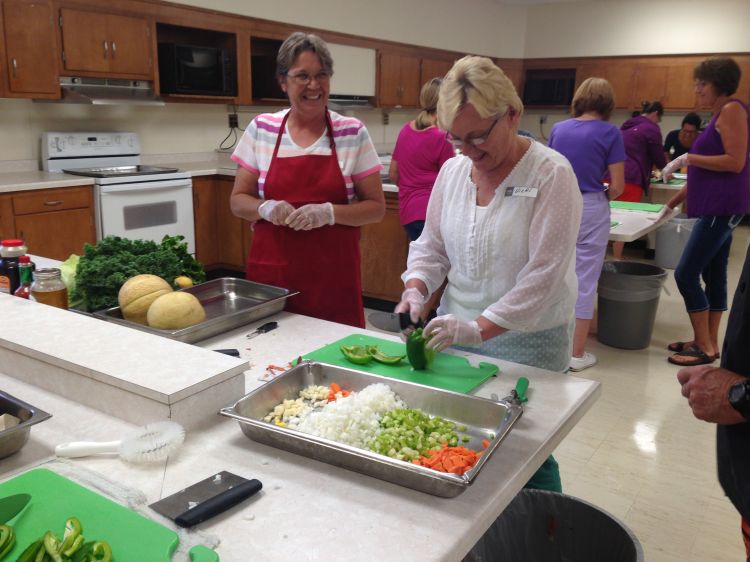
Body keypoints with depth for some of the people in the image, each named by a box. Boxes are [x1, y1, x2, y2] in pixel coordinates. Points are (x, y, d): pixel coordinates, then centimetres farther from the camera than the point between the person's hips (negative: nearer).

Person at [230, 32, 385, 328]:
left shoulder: (353, 132, -1)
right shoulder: (261, 129, 3)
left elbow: (376, 207, 1)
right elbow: (238, 201, 8)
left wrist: (329, 212, -16)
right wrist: (265, 208, -13)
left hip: (333, 276, -1)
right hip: (270, 272, 1)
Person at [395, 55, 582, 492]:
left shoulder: (551, 174, -14)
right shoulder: (453, 169, 4)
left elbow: (544, 275, -20)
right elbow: (432, 244, 12)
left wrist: (481, 327, -26)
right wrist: (416, 289, -6)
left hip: (527, 343, -5)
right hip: (455, 331, 5)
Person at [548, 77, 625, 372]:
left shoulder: (558, 129, 5)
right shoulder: (610, 132, -7)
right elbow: (617, 186, -7)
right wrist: (601, 197, 11)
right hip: (590, 211, -4)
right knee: (584, 280, 3)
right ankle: (577, 353, 10)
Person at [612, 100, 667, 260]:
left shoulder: (627, 125, 23)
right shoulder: (651, 129, 0)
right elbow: (658, 158, 5)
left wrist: (648, 168, 41)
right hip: (630, 178, -7)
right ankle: (616, 259, -5)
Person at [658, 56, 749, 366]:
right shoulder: (720, 115, 18)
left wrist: (687, 158, -16)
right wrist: (672, 203, 21)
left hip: (722, 206, -10)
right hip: (716, 207, 10)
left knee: (686, 274, -9)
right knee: (713, 275, 11)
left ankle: (705, 347, -1)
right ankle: (708, 342, 18)